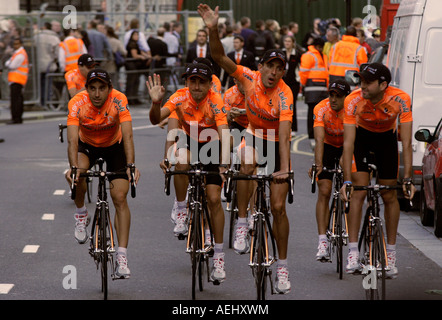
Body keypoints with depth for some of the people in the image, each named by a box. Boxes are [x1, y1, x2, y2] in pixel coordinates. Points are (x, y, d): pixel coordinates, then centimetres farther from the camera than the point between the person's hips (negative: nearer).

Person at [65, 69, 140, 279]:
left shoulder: (119, 101, -30)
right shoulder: (77, 103, -29)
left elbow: (128, 136, -37)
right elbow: (72, 139, -36)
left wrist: (131, 165, -51)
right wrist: (74, 166, -52)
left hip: (114, 146, 0)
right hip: (87, 146, 0)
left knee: (120, 198, -12)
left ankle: (122, 258, -11)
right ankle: (81, 214, -2)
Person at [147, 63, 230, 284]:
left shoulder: (215, 101, -28)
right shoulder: (180, 98, -22)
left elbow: (224, 133, -39)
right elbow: (155, 119, -31)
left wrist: (224, 164, -53)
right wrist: (156, 102, -53)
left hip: (211, 146, -1)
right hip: (189, 142, 1)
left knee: (214, 199, -9)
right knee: (181, 162, -35)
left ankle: (219, 257, 1)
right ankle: (181, 213, -14)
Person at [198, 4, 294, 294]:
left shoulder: (284, 95, -28)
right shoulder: (250, 78, -19)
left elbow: (284, 134, -36)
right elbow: (220, 58, -27)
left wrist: (284, 168, -47)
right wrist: (213, 30, -44)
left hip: (276, 142, -2)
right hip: (255, 133, 2)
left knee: (278, 207, -5)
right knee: (246, 166, -34)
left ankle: (282, 266, 7)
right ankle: (242, 226, -18)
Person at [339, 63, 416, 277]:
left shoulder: (401, 100, -32)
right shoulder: (354, 101, -32)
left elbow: (406, 144, -28)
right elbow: (348, 143, -32)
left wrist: (407, 179, -33)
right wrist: (347, 180, -38)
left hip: (386, 138, 1)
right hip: (362, 136, -1)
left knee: (389, 196, 0)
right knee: (358, 192, -13)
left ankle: (391, 253, 11)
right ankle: (353, 253, -12)